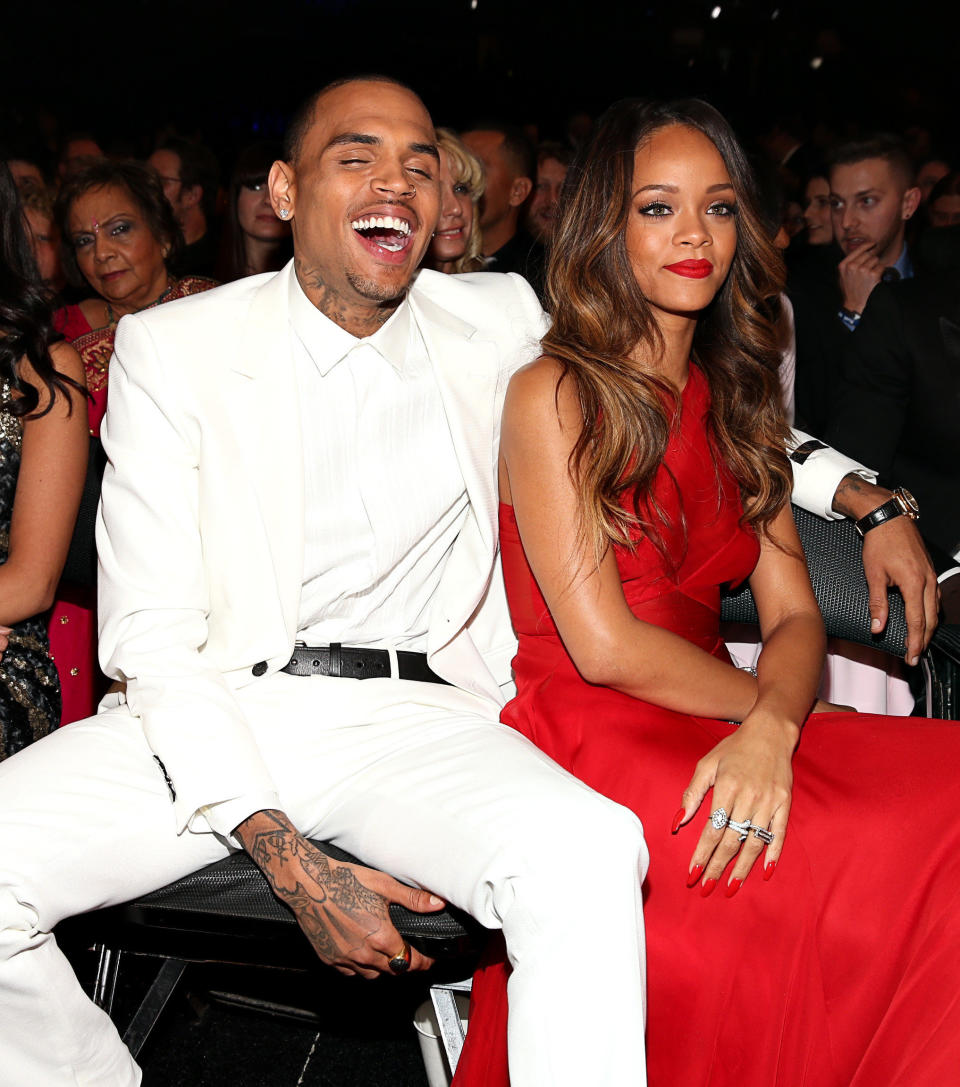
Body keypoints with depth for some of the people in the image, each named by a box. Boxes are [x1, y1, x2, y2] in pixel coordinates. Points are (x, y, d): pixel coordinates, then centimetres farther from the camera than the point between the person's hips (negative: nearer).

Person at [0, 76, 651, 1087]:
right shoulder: (170, 347, 1)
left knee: (591, 853, -32)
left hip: (420, 717, 0)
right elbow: (149, 634, -5)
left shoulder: (501, 325, 9)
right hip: (213, 715, 1)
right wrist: (289, 864, -17)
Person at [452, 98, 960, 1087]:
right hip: (589, 737, -6)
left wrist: (770, 728, -17)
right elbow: (605, 646, -12)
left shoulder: (738, 399, 15)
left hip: (712, 732, 6)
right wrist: (776, 708, -4)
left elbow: (794, 615, 4)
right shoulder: (554, 394, -4)